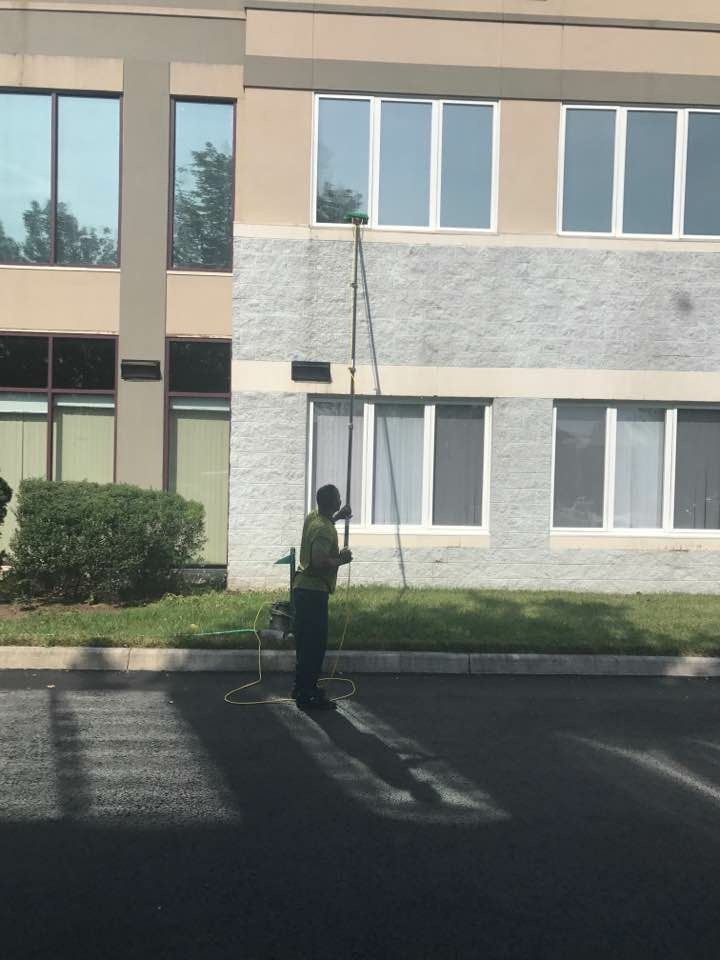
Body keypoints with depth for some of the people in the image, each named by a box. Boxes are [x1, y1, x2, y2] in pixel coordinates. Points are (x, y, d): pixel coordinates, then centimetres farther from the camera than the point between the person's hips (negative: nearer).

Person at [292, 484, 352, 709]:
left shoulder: (312, 517, 8)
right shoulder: (325, 530, -21)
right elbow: (319, 561, -31)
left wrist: (337, 517, 26)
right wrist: (341, 559, -15)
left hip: (303, 587, 10)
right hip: (314, 591, -10)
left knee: (306, 640, 18)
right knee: (315, 643, -3)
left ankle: (302, 687, 28)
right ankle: (307, 695, 2)